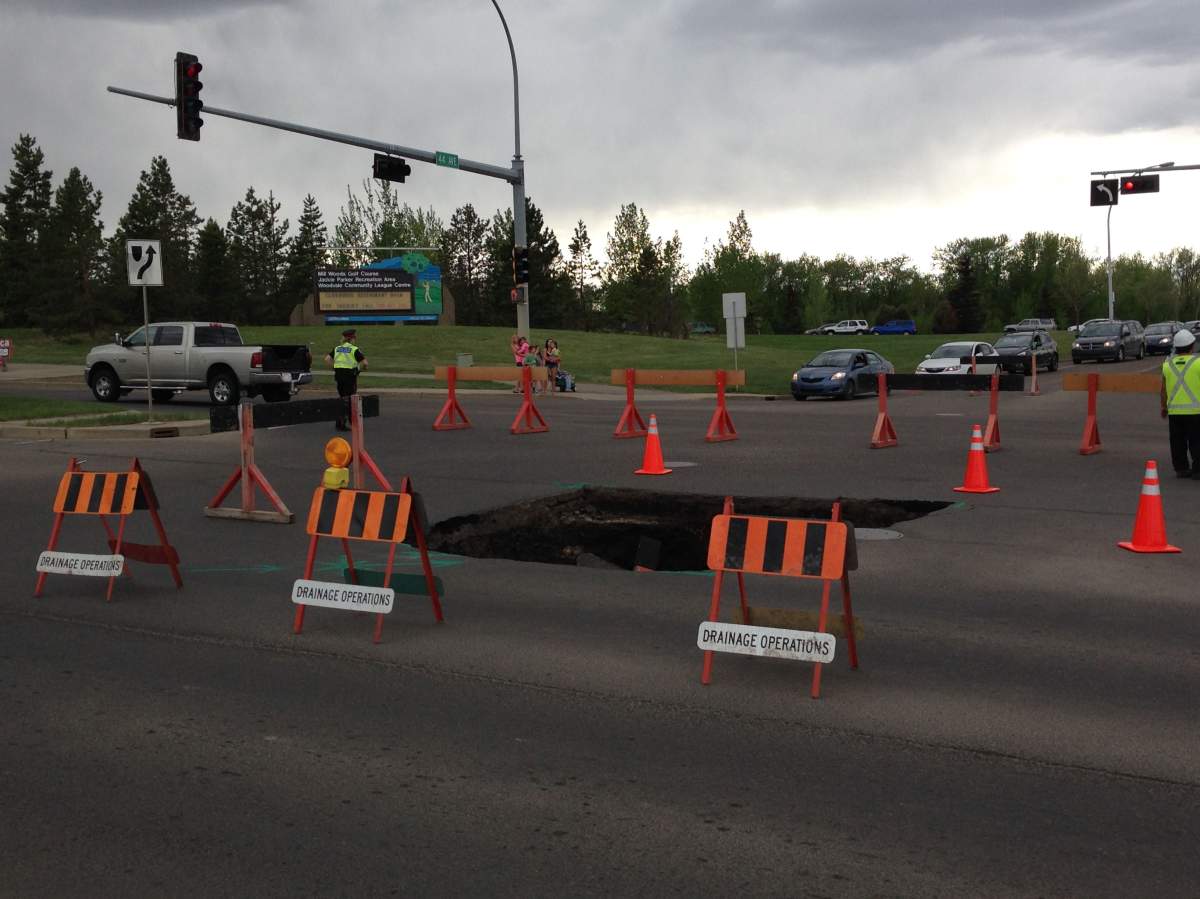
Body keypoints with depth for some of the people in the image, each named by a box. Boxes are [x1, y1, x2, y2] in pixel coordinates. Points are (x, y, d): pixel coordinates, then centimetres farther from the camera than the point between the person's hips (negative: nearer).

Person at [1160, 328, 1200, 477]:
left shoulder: (1168, 364, 4)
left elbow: (1163, 391, 6)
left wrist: (1163, 407, 17)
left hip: (1174, 411, 3)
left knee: (1178, 443, 9)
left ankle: (1181, 469, 11)